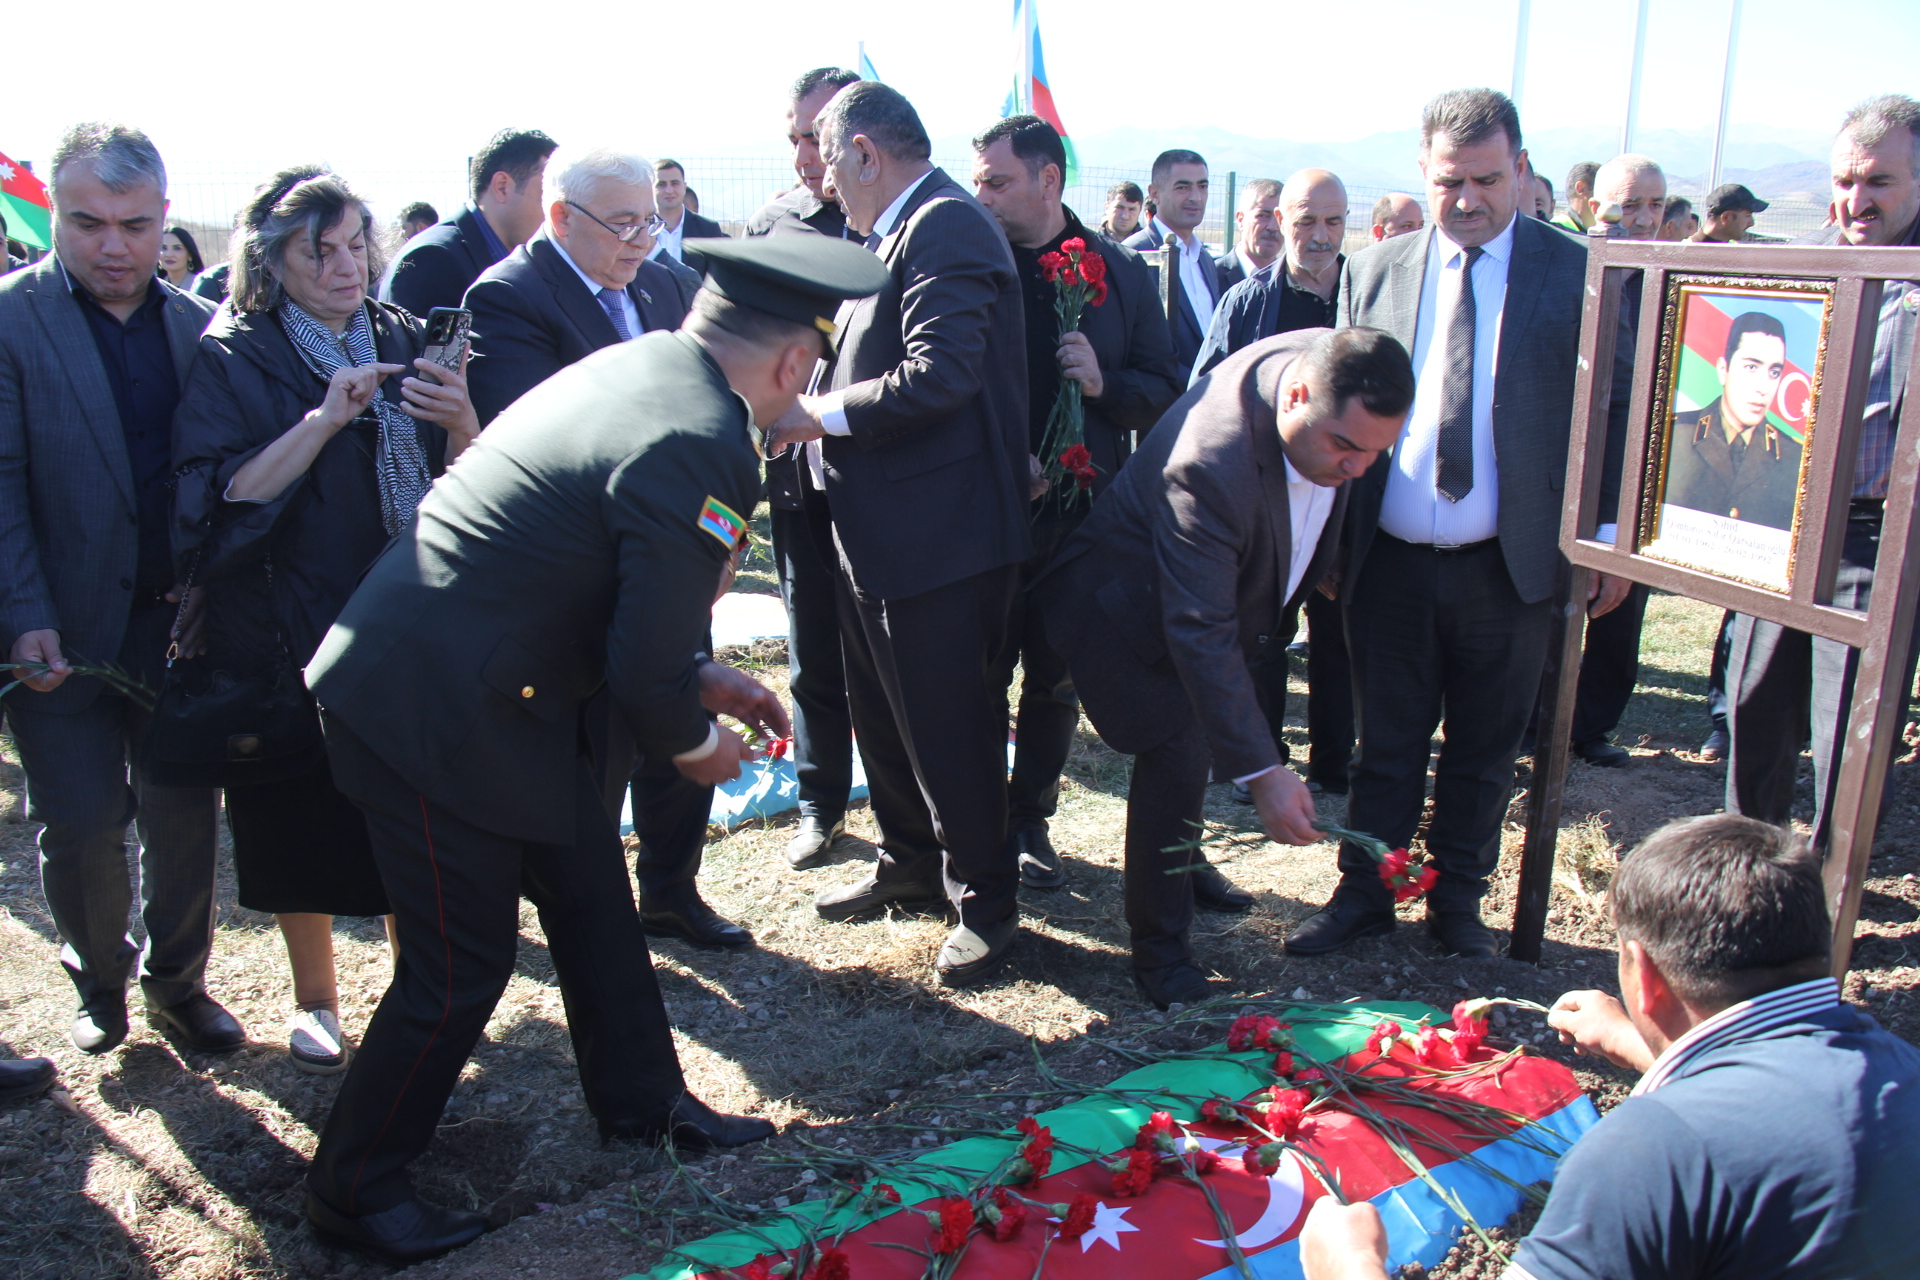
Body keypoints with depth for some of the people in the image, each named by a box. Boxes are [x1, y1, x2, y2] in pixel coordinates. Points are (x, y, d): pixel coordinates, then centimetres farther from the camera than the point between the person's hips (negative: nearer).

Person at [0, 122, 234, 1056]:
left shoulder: (201, 325, 4)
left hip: (178, 620, 3)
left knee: (184, 813, 10)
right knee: (81, 823, 7)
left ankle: (177, 983, 31)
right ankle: (99, 980, 33)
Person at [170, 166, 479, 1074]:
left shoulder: (403, 341, 7)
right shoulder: (234, 360, -3)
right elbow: (217, 499, -15)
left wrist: (462, 425, -17)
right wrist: (321, 422, -24)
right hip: (291, 630, -2)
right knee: (303, 819, 8)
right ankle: (314, 995, 28)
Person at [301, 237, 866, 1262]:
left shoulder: (631, 365, 5)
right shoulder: (704, 448, -26)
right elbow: (646, 669, -21)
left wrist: (700, 675, 15)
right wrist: (696, 744, -1)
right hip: (439, 712, -10)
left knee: (593, 898, 20)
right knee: (463, 966, 5)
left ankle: (641, 1100, 39)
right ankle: (353, 1187, 28)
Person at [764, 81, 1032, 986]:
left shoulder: (944, 227, -15)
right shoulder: (897, 234, 15)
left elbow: (940, 374, -27)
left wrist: (822, 414, -18)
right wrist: (812, 411, 7)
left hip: (937, 531, -10)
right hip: (877, 530, 10)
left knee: (948, 725, 1)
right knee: (882, 711, 20)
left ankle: (984, 900, 17)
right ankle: (911, 861, 38)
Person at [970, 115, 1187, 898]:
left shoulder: (1120, 272, 3)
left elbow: (1164, 392, 4)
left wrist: (1104, 384, -15)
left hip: (1081, 512, 2)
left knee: (1055, 680, 13)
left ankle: (1029, 823, 30)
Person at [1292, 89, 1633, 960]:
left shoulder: (1580, 275, 0)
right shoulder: (1373, 272, 6)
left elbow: (1618, 413, 2)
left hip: (1510, 564, -1)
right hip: (1391, 561, 1)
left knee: (1484, 750, 12)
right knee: (1384, 744, 11)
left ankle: (1458, 902, 29)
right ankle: (1363, 893, 26)